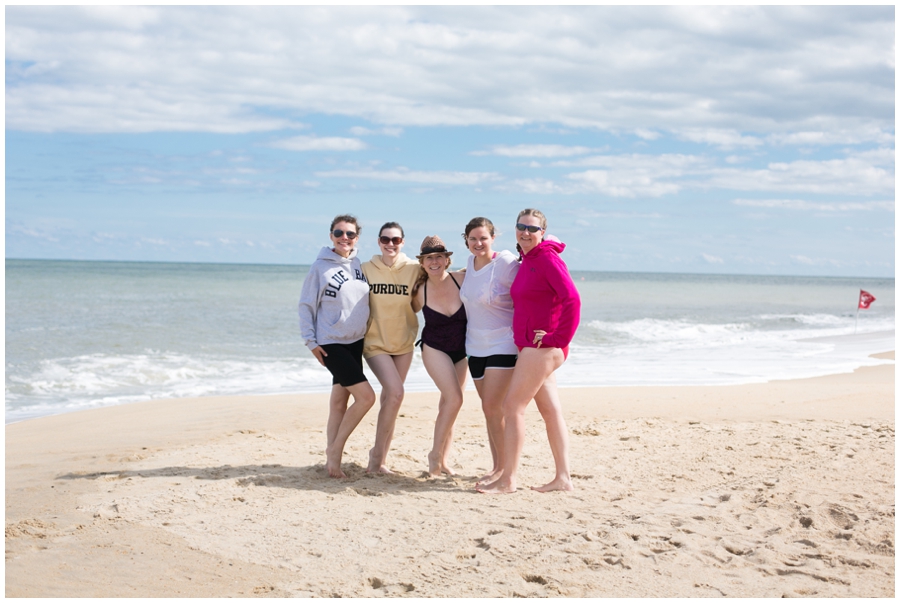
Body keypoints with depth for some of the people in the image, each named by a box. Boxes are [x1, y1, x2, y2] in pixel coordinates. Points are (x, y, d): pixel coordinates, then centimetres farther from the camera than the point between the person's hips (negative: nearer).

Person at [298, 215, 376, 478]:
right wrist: (311, 341, -10)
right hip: (331, 343, -6)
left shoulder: (359, 265, 7)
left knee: (340, 401, 9)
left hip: (356, 341, 6)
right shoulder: (320, 267, -9)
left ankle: (332, 457, 16)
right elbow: (306, 306, -5)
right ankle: (335, 450, -1)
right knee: (366, 396, -14)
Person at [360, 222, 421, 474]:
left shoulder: (414, 268, -3)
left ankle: (380, 458, 20)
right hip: (376, 342, -3)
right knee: (395, 392, -19)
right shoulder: (367, 269, -5)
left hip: (403, 342, 3)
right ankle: (377, 453, -5)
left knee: (389, 399, 9)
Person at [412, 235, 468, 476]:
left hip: (461, 350, 3)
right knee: (454, 398, -19)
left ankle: (444, 459, 20)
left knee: (448, 403, 10)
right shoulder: (421, 291, -12)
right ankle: (435, 453, -6)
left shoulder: (462, 279, -14)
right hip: (435, 349, -2)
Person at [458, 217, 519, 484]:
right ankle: (497, 466, 18)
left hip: (503, 345, -7)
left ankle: (502, 469, 0)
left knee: (492, 407, -11)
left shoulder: (505, 263, -14)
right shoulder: (470, 264, 7)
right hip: (476, 347, 7)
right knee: (490, 409, 10)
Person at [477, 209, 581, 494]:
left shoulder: (548, 259, -14)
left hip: (542, 347, -9)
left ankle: (507, 479, -2)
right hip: (532, 348, 9)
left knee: (512, 406, -7)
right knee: (550, 410, 10)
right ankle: (563, 477, 16)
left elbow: (572, 299, -23)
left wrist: (558, 338, -20)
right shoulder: (526, 261, 14)